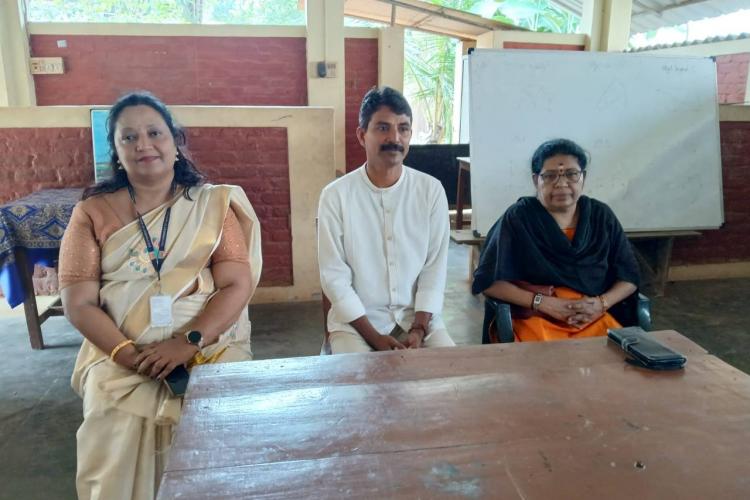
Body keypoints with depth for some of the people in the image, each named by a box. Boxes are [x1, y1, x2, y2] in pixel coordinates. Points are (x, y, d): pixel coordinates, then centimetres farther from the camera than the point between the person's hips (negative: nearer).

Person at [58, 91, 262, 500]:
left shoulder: (212, 204, 3)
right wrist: (128, 354, -15)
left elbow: (238, 286, -5)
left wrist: (189, 342, -19)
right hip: (120, 357, 1)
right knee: (116, 431, -21)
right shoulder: (92, 212, 5)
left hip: (210, 348, 0)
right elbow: (79, 303, 0)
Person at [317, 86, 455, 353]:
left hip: (417, 316, 2)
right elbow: (334, 276, -8)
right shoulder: (335, 195, -7)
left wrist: (418, 329, -12)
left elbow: (435, 268, -1)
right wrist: (374, 337, -14)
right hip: (355, 319, -2)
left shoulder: (431, 190, -1)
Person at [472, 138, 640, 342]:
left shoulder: (601, 216, 8)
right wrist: (543, 303, -16)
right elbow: (489, 281, -7)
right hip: (536, 319, -3)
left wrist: (601, 303, -9)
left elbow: (629, 276, 11)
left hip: (594, 319, 4)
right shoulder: (517, 218, -4)